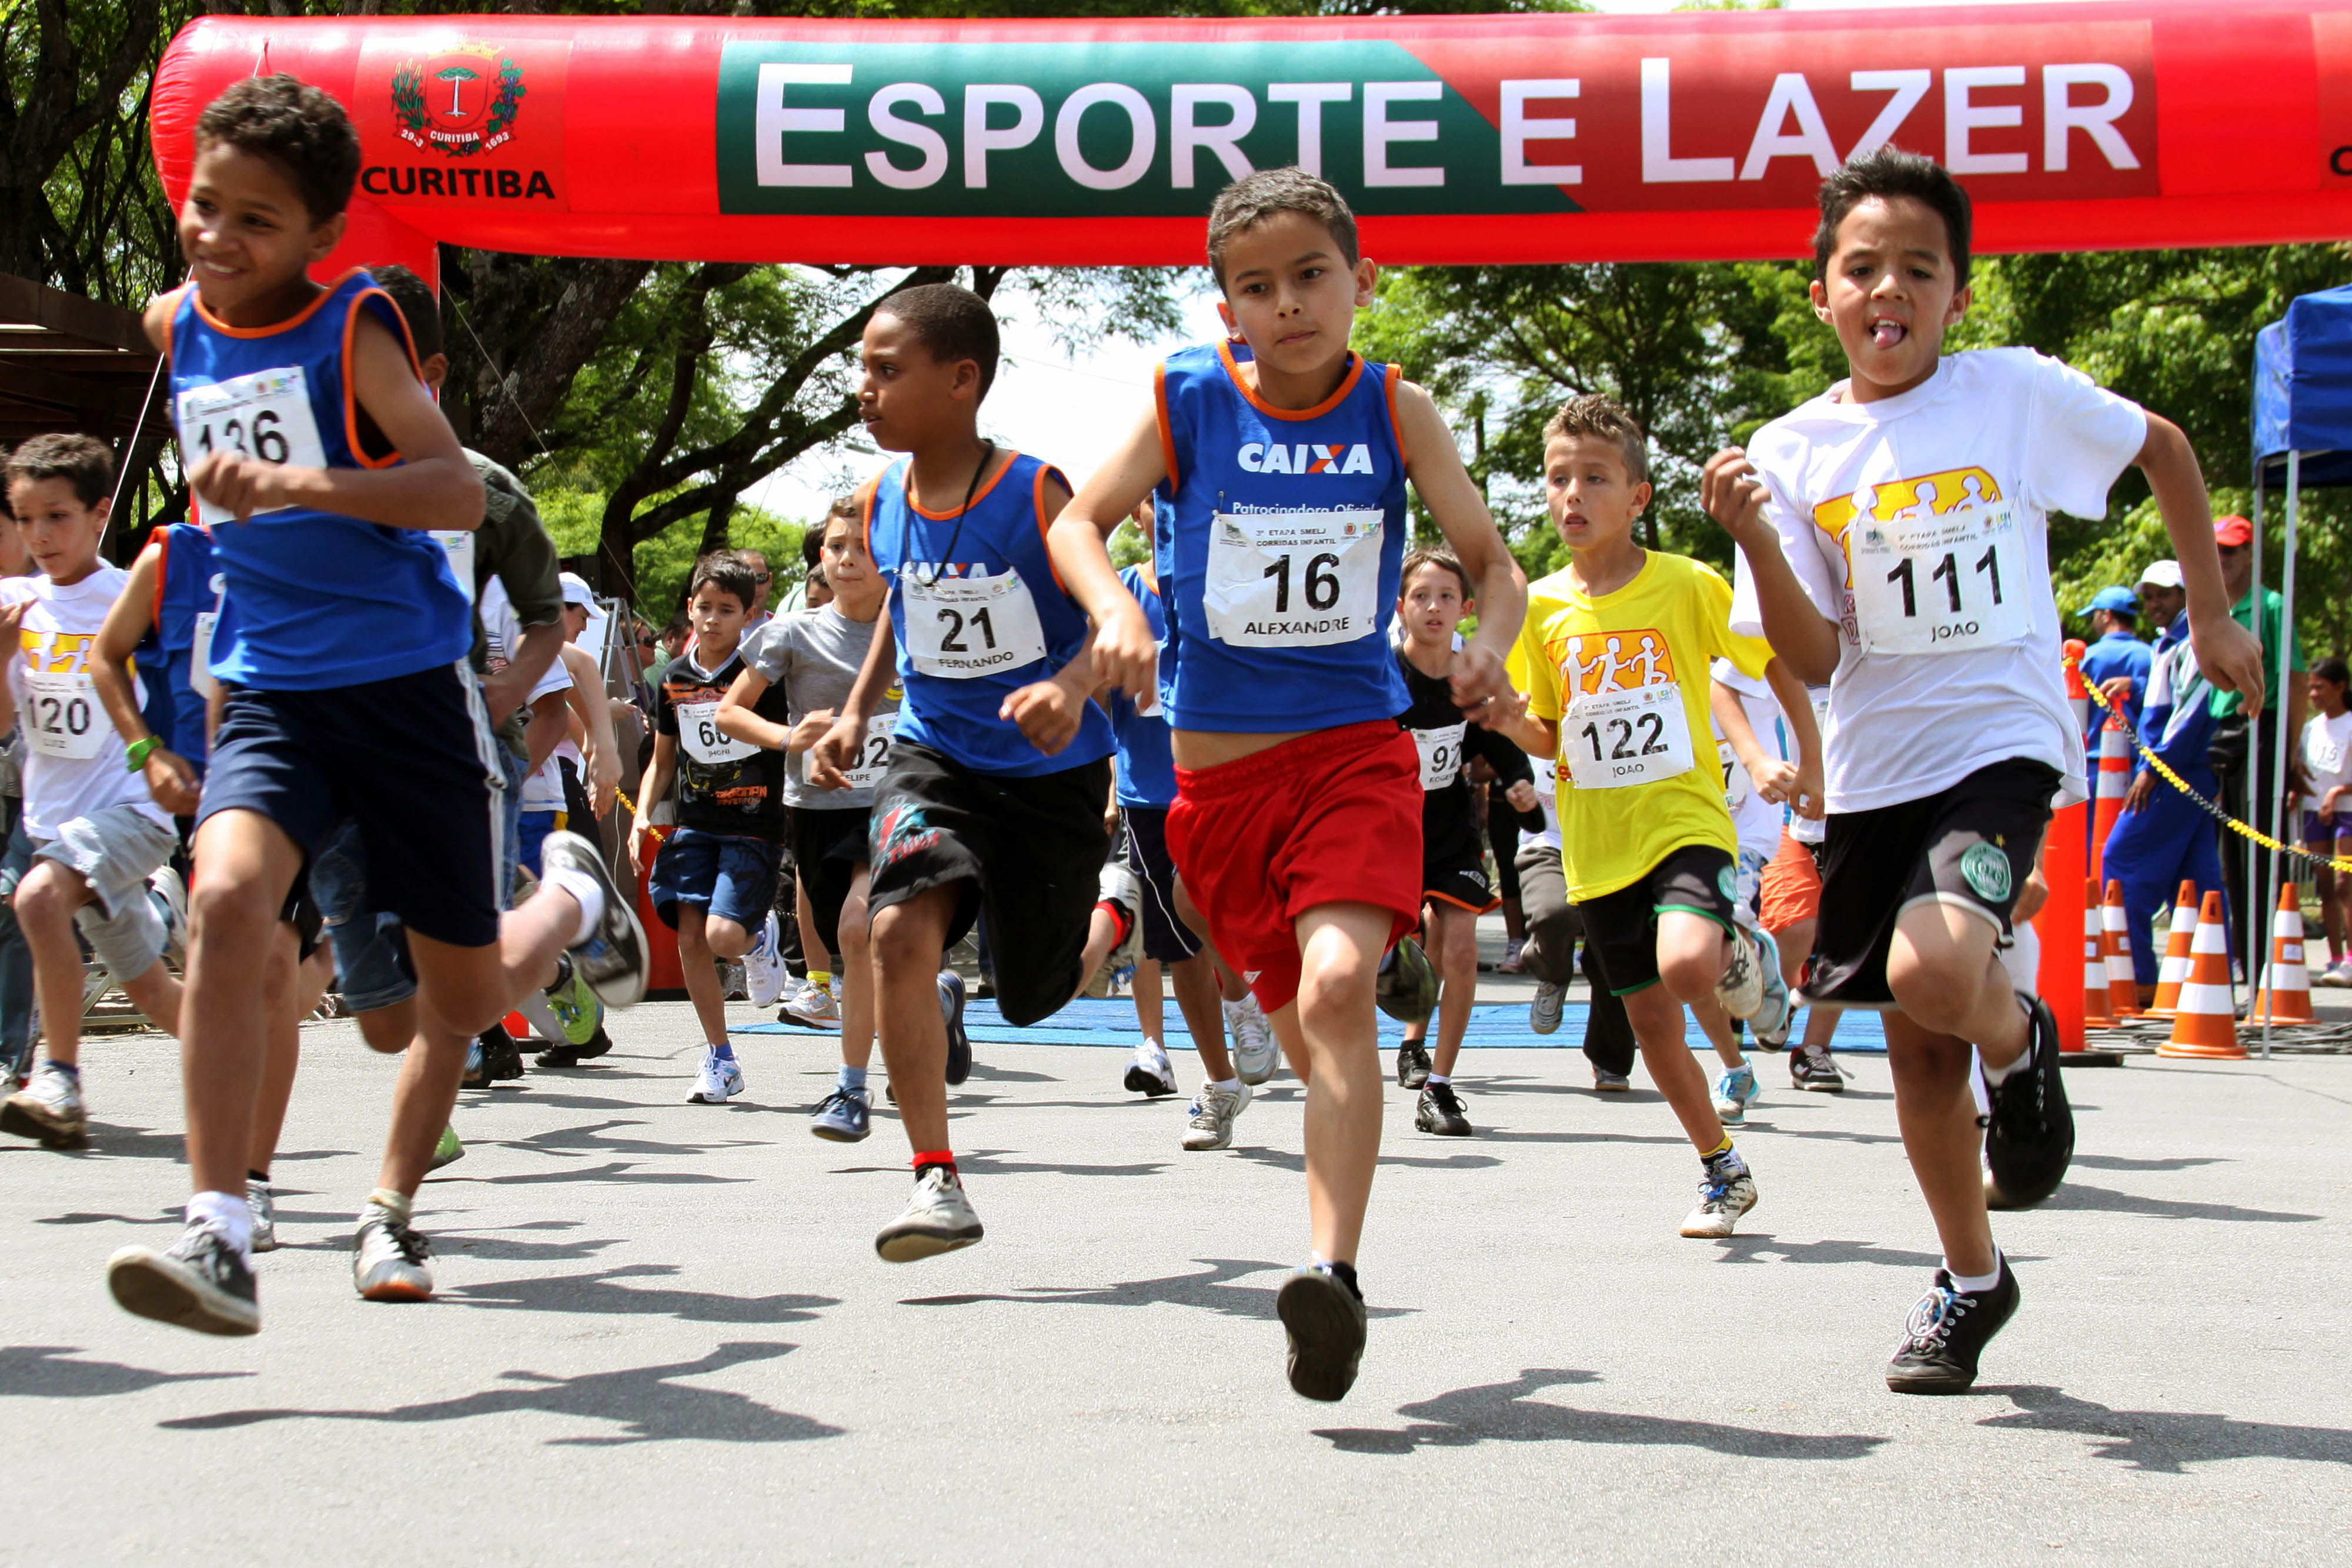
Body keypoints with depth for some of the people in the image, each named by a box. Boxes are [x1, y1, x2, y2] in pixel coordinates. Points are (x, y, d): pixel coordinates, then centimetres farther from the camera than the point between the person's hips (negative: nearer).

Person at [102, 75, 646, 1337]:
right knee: (227, 898, -26)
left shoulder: (355, 326, -12)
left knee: (467, 994, 7)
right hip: (273, 692, 4)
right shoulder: (176, 326, 5)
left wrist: (298, 486, -38)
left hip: (409, 687, -3)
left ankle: (572, 900, 44)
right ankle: (219, 1239, -27)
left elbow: (460, 490, -26)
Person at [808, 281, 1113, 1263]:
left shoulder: (1036, 494, -18)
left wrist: (1073, 686, -43)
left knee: (1034, 997, 11)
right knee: (900, 928, -26)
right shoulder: (880, 505, -2)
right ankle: (937, 1183, -20)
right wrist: (855, 713, 7)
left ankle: (1105, 921, 51)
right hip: (934, 755, 3)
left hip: (1050, 771, -3)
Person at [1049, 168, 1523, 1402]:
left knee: (1335, 990, -24)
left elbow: (1491, 560, 6)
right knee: (1305, 1028, 11)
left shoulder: (1396, 411, 0)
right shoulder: (1189, 398, -1)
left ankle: (1333, 1270, -27)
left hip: (1356, 747, -2)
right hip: (1219, 764, 2)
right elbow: (1080, 521, 5)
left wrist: (1488, 644, -16)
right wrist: (1114, 609, -16)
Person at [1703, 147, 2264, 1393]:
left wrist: (2210, 615, 12)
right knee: (1917, 1048, 11)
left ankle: (2022, 1047, 7)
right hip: (1875, 766, 4)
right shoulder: (1794, 452, 0)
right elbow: (1813, 659, -4)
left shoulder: (2017, 393, -5)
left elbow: (2163, 449, 12)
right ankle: (1971, 1281, 32)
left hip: (2001, 740, -3)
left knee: (1935, 972, -29)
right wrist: (1755, 537, -20)